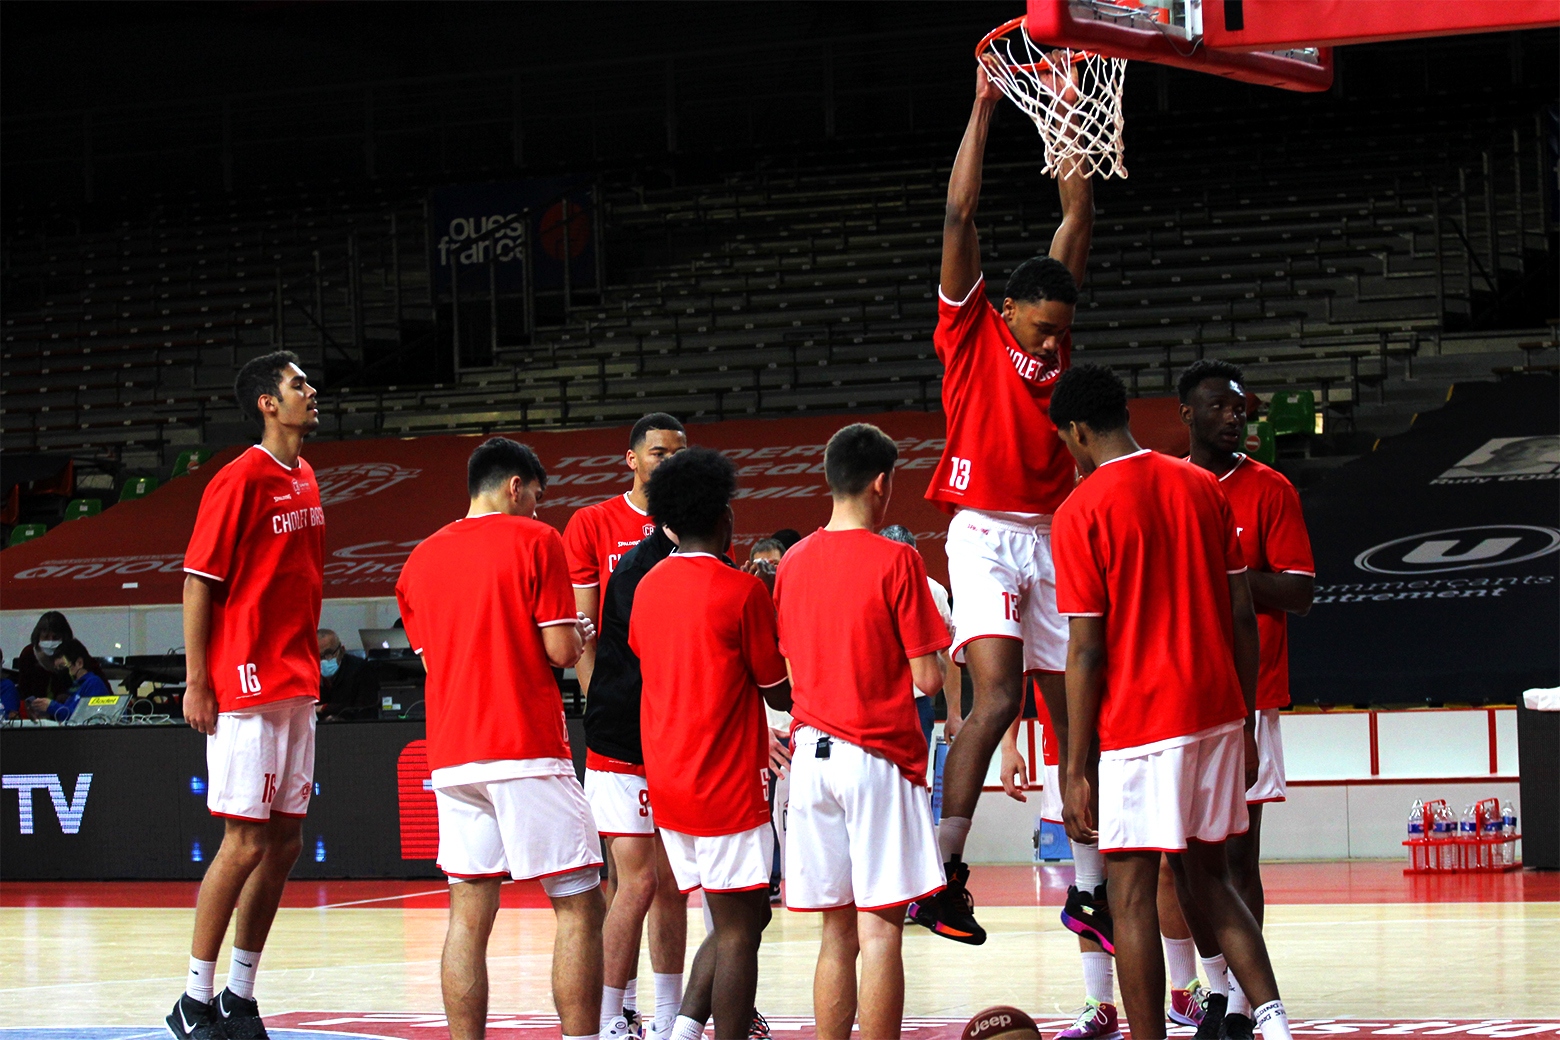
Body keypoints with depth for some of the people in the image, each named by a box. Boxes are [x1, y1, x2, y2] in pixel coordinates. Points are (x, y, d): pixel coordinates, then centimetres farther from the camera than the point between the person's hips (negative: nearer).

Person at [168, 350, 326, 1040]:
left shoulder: (305, 480, 13)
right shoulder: (240, 480, -11)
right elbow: (198, 583, -12)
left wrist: (309, 664, 17)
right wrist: (196, 684, -14)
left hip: (295, 688, 8)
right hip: (244, 687, -8)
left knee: (284, 842, 7)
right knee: (246, 842, -7)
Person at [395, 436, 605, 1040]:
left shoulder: (421, 558, 14)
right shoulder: (533, 540, -2)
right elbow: (561, 651, -6)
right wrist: (578, 635, 15)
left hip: (452, 757, 5)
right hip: (528, 751, -5)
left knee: (469, 916, 4)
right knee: (578, 906, -1)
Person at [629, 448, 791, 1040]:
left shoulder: (648, 586, 7)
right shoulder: (742, 591, -12)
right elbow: (779, 693, -5)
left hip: (667, 784, 7)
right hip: (725, 788, -7)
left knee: (739, 920, 16)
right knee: (738, 930, -3)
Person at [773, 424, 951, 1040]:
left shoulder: (794, 562, 8)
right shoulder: (895, 560, -9)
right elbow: (927, 678, -10)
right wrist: (937, 657, 10)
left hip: (812, 754, 6)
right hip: (878, 757, -6)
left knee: (837, 932, 10)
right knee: (879, 930, -6)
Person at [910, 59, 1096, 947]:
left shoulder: (1055, 330, 11)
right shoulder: (971, 331, -1)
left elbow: (1080, 215, 12)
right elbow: (960, 215, -8)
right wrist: (984, 109, -7)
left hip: (1051, 536, 6)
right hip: (986, 532, -6)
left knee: (1077, 713, 6)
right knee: (997, 699, -21)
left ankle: (1089, 887, 13)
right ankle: (944, 873, -19)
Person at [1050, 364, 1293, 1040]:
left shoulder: (1081, 512, -10)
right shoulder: (1202, 488, 8)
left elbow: (1086, 652, -12)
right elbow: (1243, 617, 9)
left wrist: (1075, 769, -8)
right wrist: (1245, 725, 17)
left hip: (1138, 726, -6)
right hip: (1216, 712, 6)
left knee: (1132, 896, 0)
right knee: (1207, 881, 16)